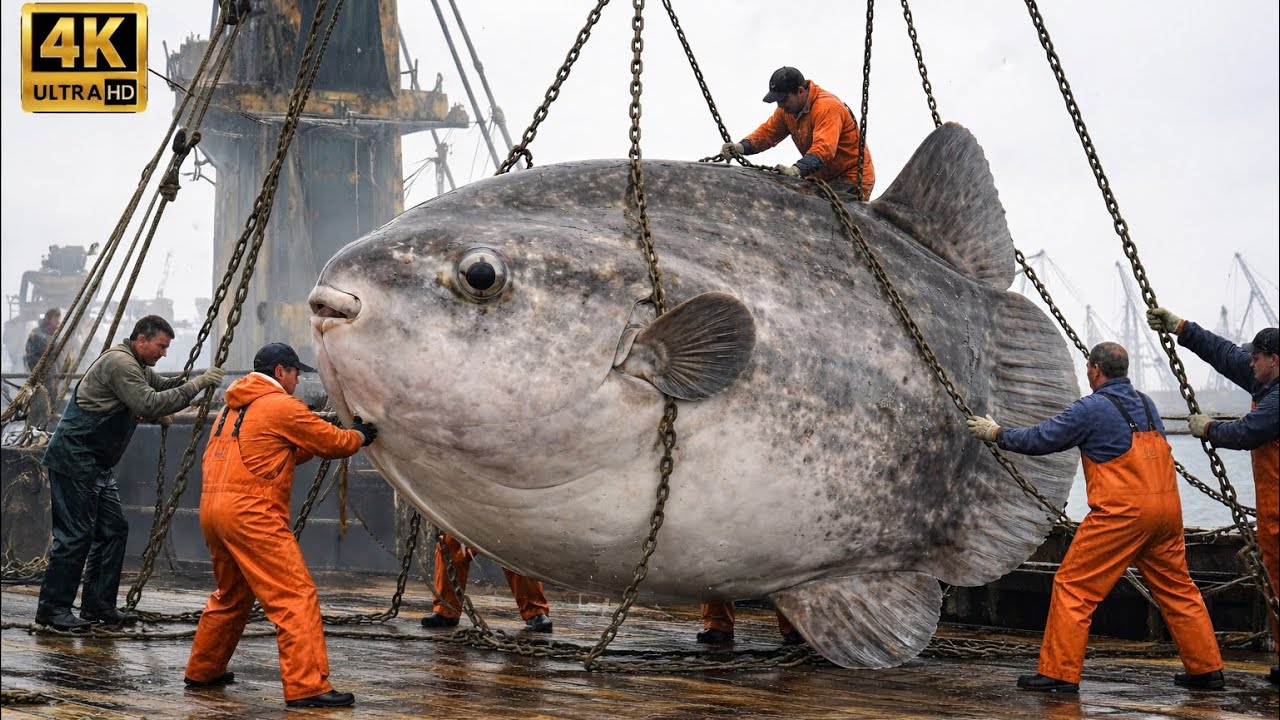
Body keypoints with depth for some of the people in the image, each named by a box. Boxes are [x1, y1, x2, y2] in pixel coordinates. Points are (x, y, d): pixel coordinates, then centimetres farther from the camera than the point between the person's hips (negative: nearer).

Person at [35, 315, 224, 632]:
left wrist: (191, 379, 4)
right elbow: (149, 405, -25)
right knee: (75, 534, -9)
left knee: (114, 529, 9)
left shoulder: (138, 367, 16)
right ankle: (53, 608, -3)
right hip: (74, 459, -11)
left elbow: (160, 386, 24)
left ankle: (98, 606, 13)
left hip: (97, 464, 11)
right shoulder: (119, 362, -16)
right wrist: (195, 386, -23)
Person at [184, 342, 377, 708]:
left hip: (214, 507, 9)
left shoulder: (233, 407, 22)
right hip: (251, 512, -9)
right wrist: (359, 436, 21)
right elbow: (332, 441, 2)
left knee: (231, 595, 25)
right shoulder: (281, 405, -3)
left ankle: (202, 671, 33)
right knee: (297, 596, -10)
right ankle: (307, 686, -16)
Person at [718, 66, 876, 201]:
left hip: (852, 178, -8)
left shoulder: (827, 108, -24)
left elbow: (824, 147, -37)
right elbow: (768, 132, 6)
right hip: (823, 178, 8)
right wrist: (741, 147, -14)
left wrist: (796, 170, -52)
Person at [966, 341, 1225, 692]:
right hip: (1167, 508, 7)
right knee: (1177, 588, 16)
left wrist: (997, 433, 12)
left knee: (1074, 586, 0)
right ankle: (1206, 669, 20)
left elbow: (1041, 439, -2)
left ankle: (1059, 673, 0)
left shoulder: (1091, 409, -7)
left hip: (1122, 512, -7)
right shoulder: (1146, 405, 14)